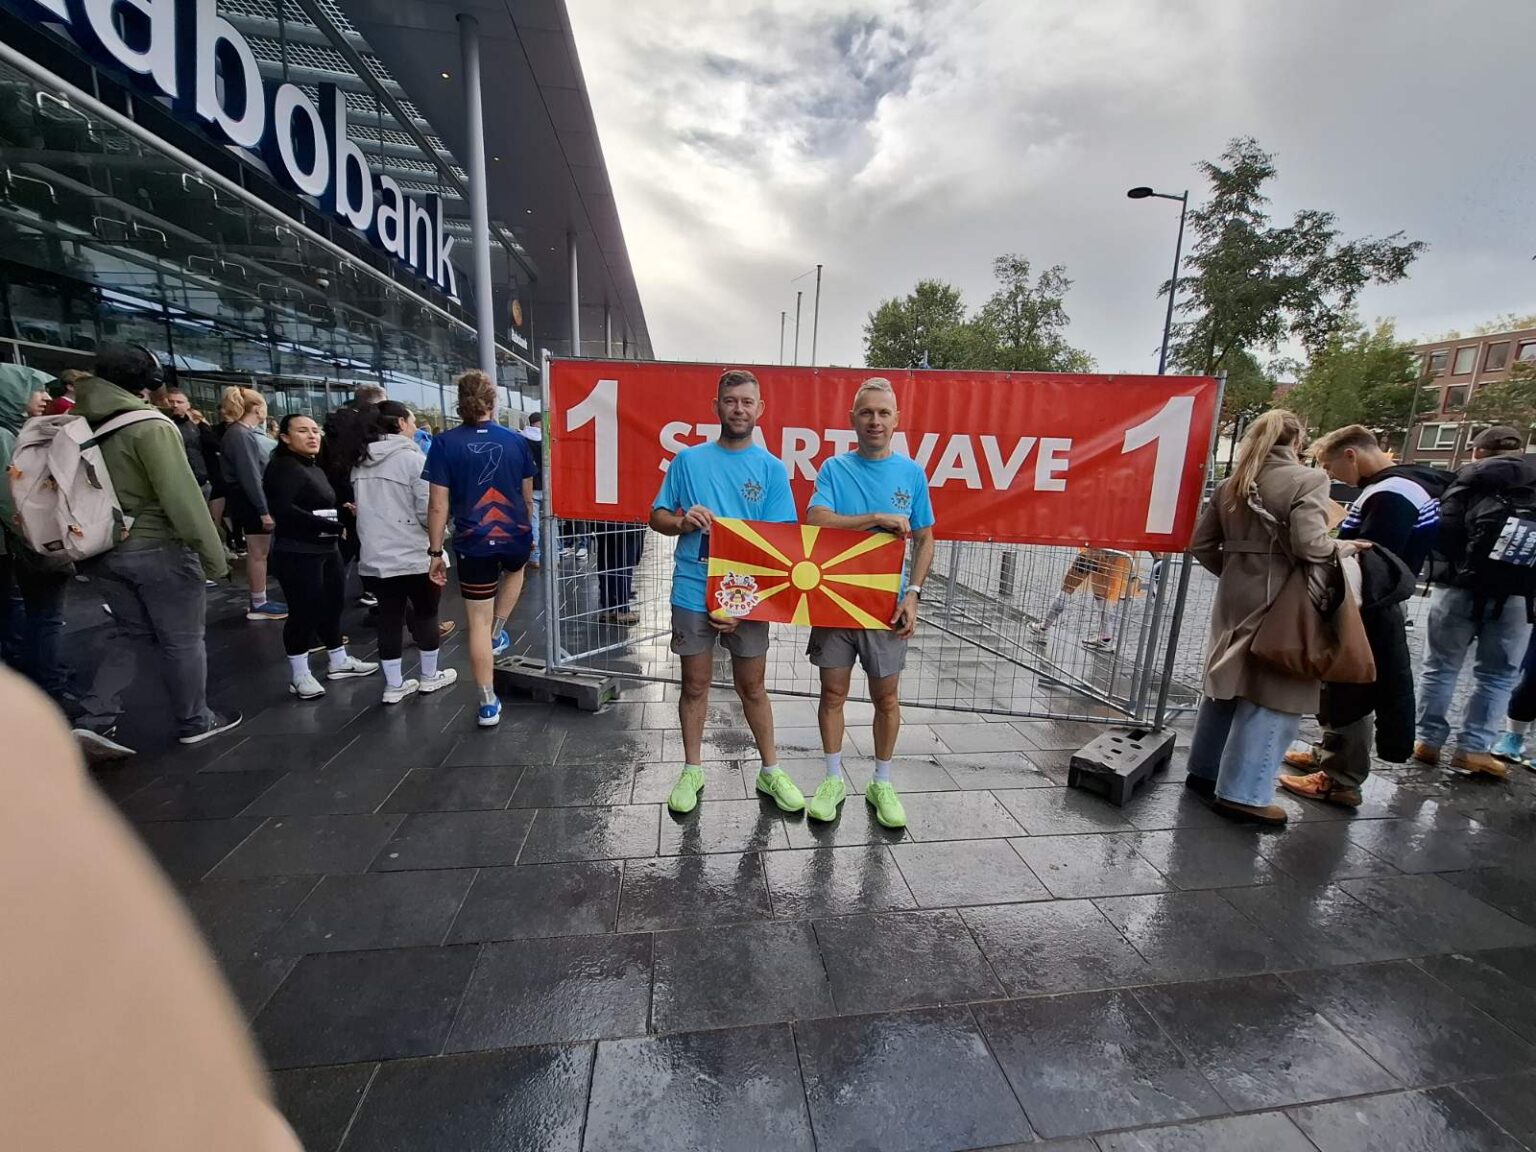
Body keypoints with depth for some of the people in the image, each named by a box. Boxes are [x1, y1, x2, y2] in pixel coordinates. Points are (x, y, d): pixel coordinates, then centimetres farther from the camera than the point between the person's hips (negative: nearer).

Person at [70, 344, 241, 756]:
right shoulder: (150, 426, -17)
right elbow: (183, 498, -21)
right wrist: (213, 556, -16)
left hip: (104, 550, 7)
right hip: (157, 548, -7)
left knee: (128, 632, 20)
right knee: (183, 640, 6)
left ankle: (94, 721, 11)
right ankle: (195, 722, 18)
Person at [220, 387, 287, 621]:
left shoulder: (242, 433, 12)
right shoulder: (241, 435, -17)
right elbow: (249, 476, -22)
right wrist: (264, 510, -23)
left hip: (250, 500, 10)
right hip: (251, 501, -10)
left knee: (257, 552, 15)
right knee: (258, 553, -3)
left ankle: (259, 600, 24)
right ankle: (258, 605, 5)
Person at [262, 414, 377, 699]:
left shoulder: (315, 468, 17)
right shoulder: (282, 467, -12)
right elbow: (281, 510, -24)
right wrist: (327, 525, -23)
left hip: (326, 549, 9)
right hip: (297, 553, -9)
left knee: (333, 604, 14)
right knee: (304, 612, -1)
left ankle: (338, 661, 28)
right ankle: (299, 674, 13)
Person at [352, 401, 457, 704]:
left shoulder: (360, 462, 8)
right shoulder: (413, 458, -13)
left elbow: (365, 507, 16)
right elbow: (429, 512, -16)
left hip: (374, 557, 6)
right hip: (414, 555, -6)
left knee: (389, 617, 12)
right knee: (426, 614, 12)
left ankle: (394, 685, 20)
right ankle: (429, 676, 25)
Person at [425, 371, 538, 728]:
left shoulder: (445, 443, -6)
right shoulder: (515, 440, 0)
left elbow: (439, 505, -9)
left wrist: (435, 551, 0)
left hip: (473, 544, -1)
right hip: (515, 537, 2)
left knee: (478, 622, 8)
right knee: (515, 569, 39)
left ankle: (488, 705, 14)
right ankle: (498, 635, 37)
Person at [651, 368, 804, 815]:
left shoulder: (771, 468, 0)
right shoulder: (688, 460, 3)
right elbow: (657, 516, 8)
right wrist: (684, 521, -17)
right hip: (692, 592, 1)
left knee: (752, 687, 12)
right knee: (695, 685, 13)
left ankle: (771, 770, 30)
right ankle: (692, 770, 32)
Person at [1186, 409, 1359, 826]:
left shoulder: (1232, 484, 9)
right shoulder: (1307, 480, -8)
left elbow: (1200, 544, 8)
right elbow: (1310, 546, -17)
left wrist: (1233, 570, 15)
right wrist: (1343, 549, 2)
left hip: (1235, 599, 6)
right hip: (1279, 603, -6)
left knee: (1228, 685, 17)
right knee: (1271, 697, 1)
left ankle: (1204, 770, 27)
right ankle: (1242, 793, 6)